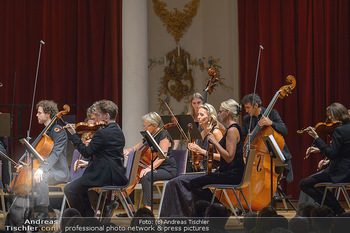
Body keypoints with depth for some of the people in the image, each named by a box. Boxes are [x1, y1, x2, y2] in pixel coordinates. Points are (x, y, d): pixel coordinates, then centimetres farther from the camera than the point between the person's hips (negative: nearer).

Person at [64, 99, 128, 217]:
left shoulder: (102, 133, -17)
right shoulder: (118, 131, 13)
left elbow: (86, 152, -16)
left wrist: (74, 135, -8)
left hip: (104, 176, -10)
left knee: (69, 189, -3)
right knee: (81, 187, 29)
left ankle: (86, 217, 5)